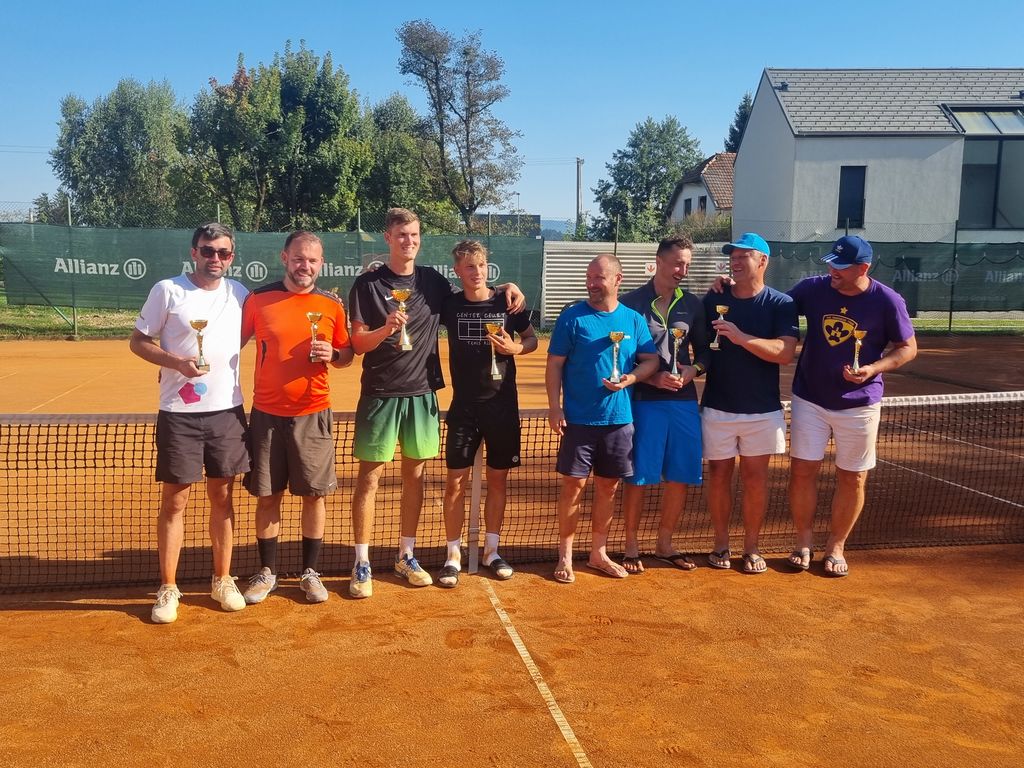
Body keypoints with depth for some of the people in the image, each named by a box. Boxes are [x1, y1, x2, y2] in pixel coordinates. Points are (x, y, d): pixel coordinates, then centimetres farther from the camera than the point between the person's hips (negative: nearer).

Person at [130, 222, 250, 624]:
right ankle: (168, 589, 13)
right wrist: (177, 362, -16)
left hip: (227, 411, 3)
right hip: (179, 414, -3)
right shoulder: (168, 290, -4)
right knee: (174, 501, 2)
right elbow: (138, 341, -1)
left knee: (222, 497, 10)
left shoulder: (238, 293, 7)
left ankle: (222, 580, 22)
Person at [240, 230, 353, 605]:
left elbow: (347, 354, 10)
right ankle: (266, 572, 22)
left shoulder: (332, 305, 2)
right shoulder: (258, 299, 0)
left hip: (313, 415, 0)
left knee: (314, 494, 5)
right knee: (266, 496, 7)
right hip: (267, 413, 0)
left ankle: (310, 573, 20)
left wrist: (332, 355, -12)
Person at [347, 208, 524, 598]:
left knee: (414, 475, 10)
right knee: (369, 477, 0)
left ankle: (406, 557, 23)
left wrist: (504, 288, 7)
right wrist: (387, 328, -27)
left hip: (421, 393, 4)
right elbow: (358, 344, -8)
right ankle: (362, 565, 9)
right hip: (380, 394, -4)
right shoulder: (368, 284, -4)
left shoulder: (432, 281, 7)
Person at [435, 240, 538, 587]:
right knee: (456, 482, 0)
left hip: (502, 405, 1)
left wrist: (515, 348, -12)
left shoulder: (507, 303, -2)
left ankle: (491, 551, 24)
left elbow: (532, 339, 9)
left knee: (498, 480, 10)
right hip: (464, 406, 0)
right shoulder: (450, 305, -2)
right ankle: (453, 556, 12)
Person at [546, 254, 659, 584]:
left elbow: (651, 360, 8)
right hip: (579, 418, -3)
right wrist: (555, 407, -10)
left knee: (608, 486, 11)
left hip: (619, 419, 3)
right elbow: (555, 365, -2)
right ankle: (565, 555, 15)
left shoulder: (634, 320, 5)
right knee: (574, 484, 1)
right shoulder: (572, 317, -3)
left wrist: (630, 378, -12)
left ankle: (598, 553, 26)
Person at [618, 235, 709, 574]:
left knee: (680, 476, 7)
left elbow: (704, 352, 15)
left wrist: (693, 370, -6)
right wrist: (653, 378, -14)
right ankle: (631, 546, 16)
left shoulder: (693, 304, 10)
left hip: (684, 401, 4)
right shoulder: (631, 302, -3)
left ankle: (665, 544, 24)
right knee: (638, 477, 0)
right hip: (644, 401, -4)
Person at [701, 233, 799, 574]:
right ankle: (721, 543, 21)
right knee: (719, 474, 7)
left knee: (755, 476, 5)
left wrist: (742, 338, -28)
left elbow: (785, 353, -17)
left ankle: (752, 547, 18)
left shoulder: (781, 305, -4)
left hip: (762, 408, -1)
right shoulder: (713, 299, 2)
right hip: (717, 406, 1)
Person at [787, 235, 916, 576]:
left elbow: (908, 348, -2)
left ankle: (836, 546, 25)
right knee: (802, 470, 3)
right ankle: (804, 541, 21)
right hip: (810, 398, 1)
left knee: (852, 478, 7)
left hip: (859, 404, -1)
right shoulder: (812, 289, -6)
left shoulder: (887, 301, -11)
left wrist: (873, 369, -19)